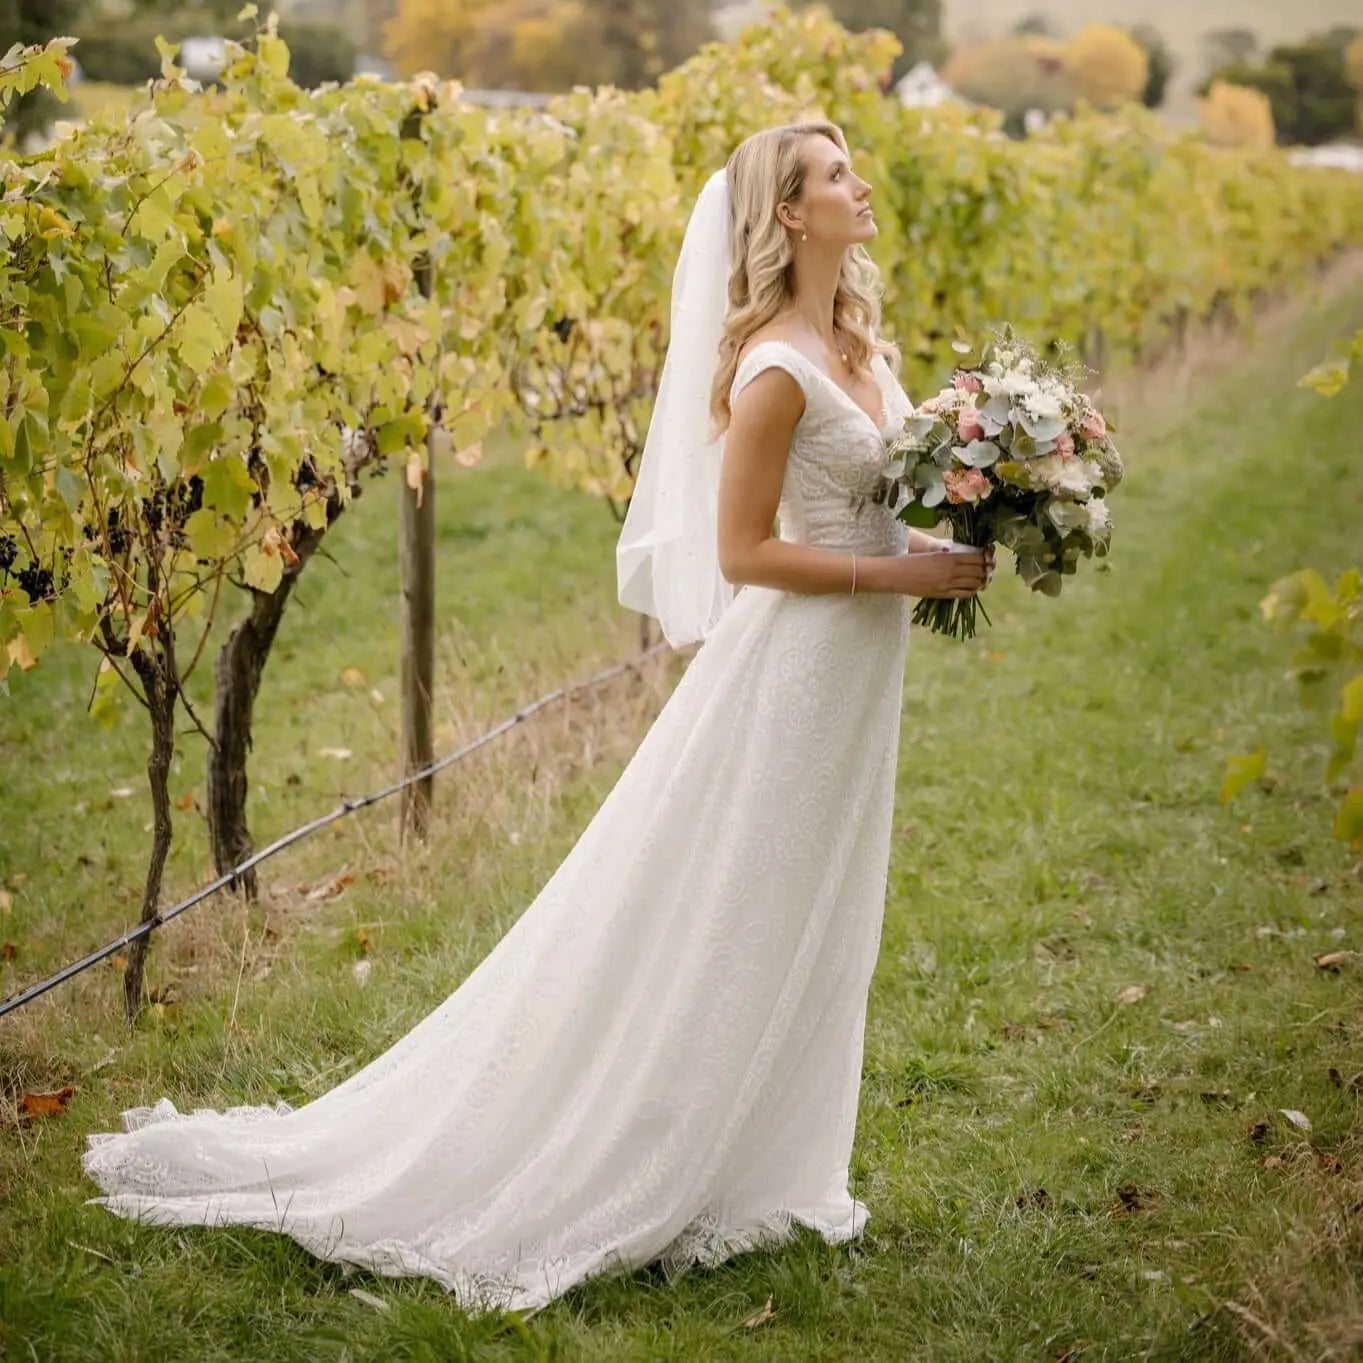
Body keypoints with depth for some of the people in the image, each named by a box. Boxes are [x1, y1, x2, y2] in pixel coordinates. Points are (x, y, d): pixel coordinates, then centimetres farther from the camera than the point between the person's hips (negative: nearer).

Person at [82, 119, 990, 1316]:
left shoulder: (861, 341, 8)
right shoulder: (776, 368, -19)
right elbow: (741, 551, -19)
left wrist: (942, 548, 2)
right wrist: (902, 573, -19)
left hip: (856, 673, 9)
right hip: (793, 662, -9)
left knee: (810, 929, 15)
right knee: (714, 926, -1)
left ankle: (746, 1170, 28)